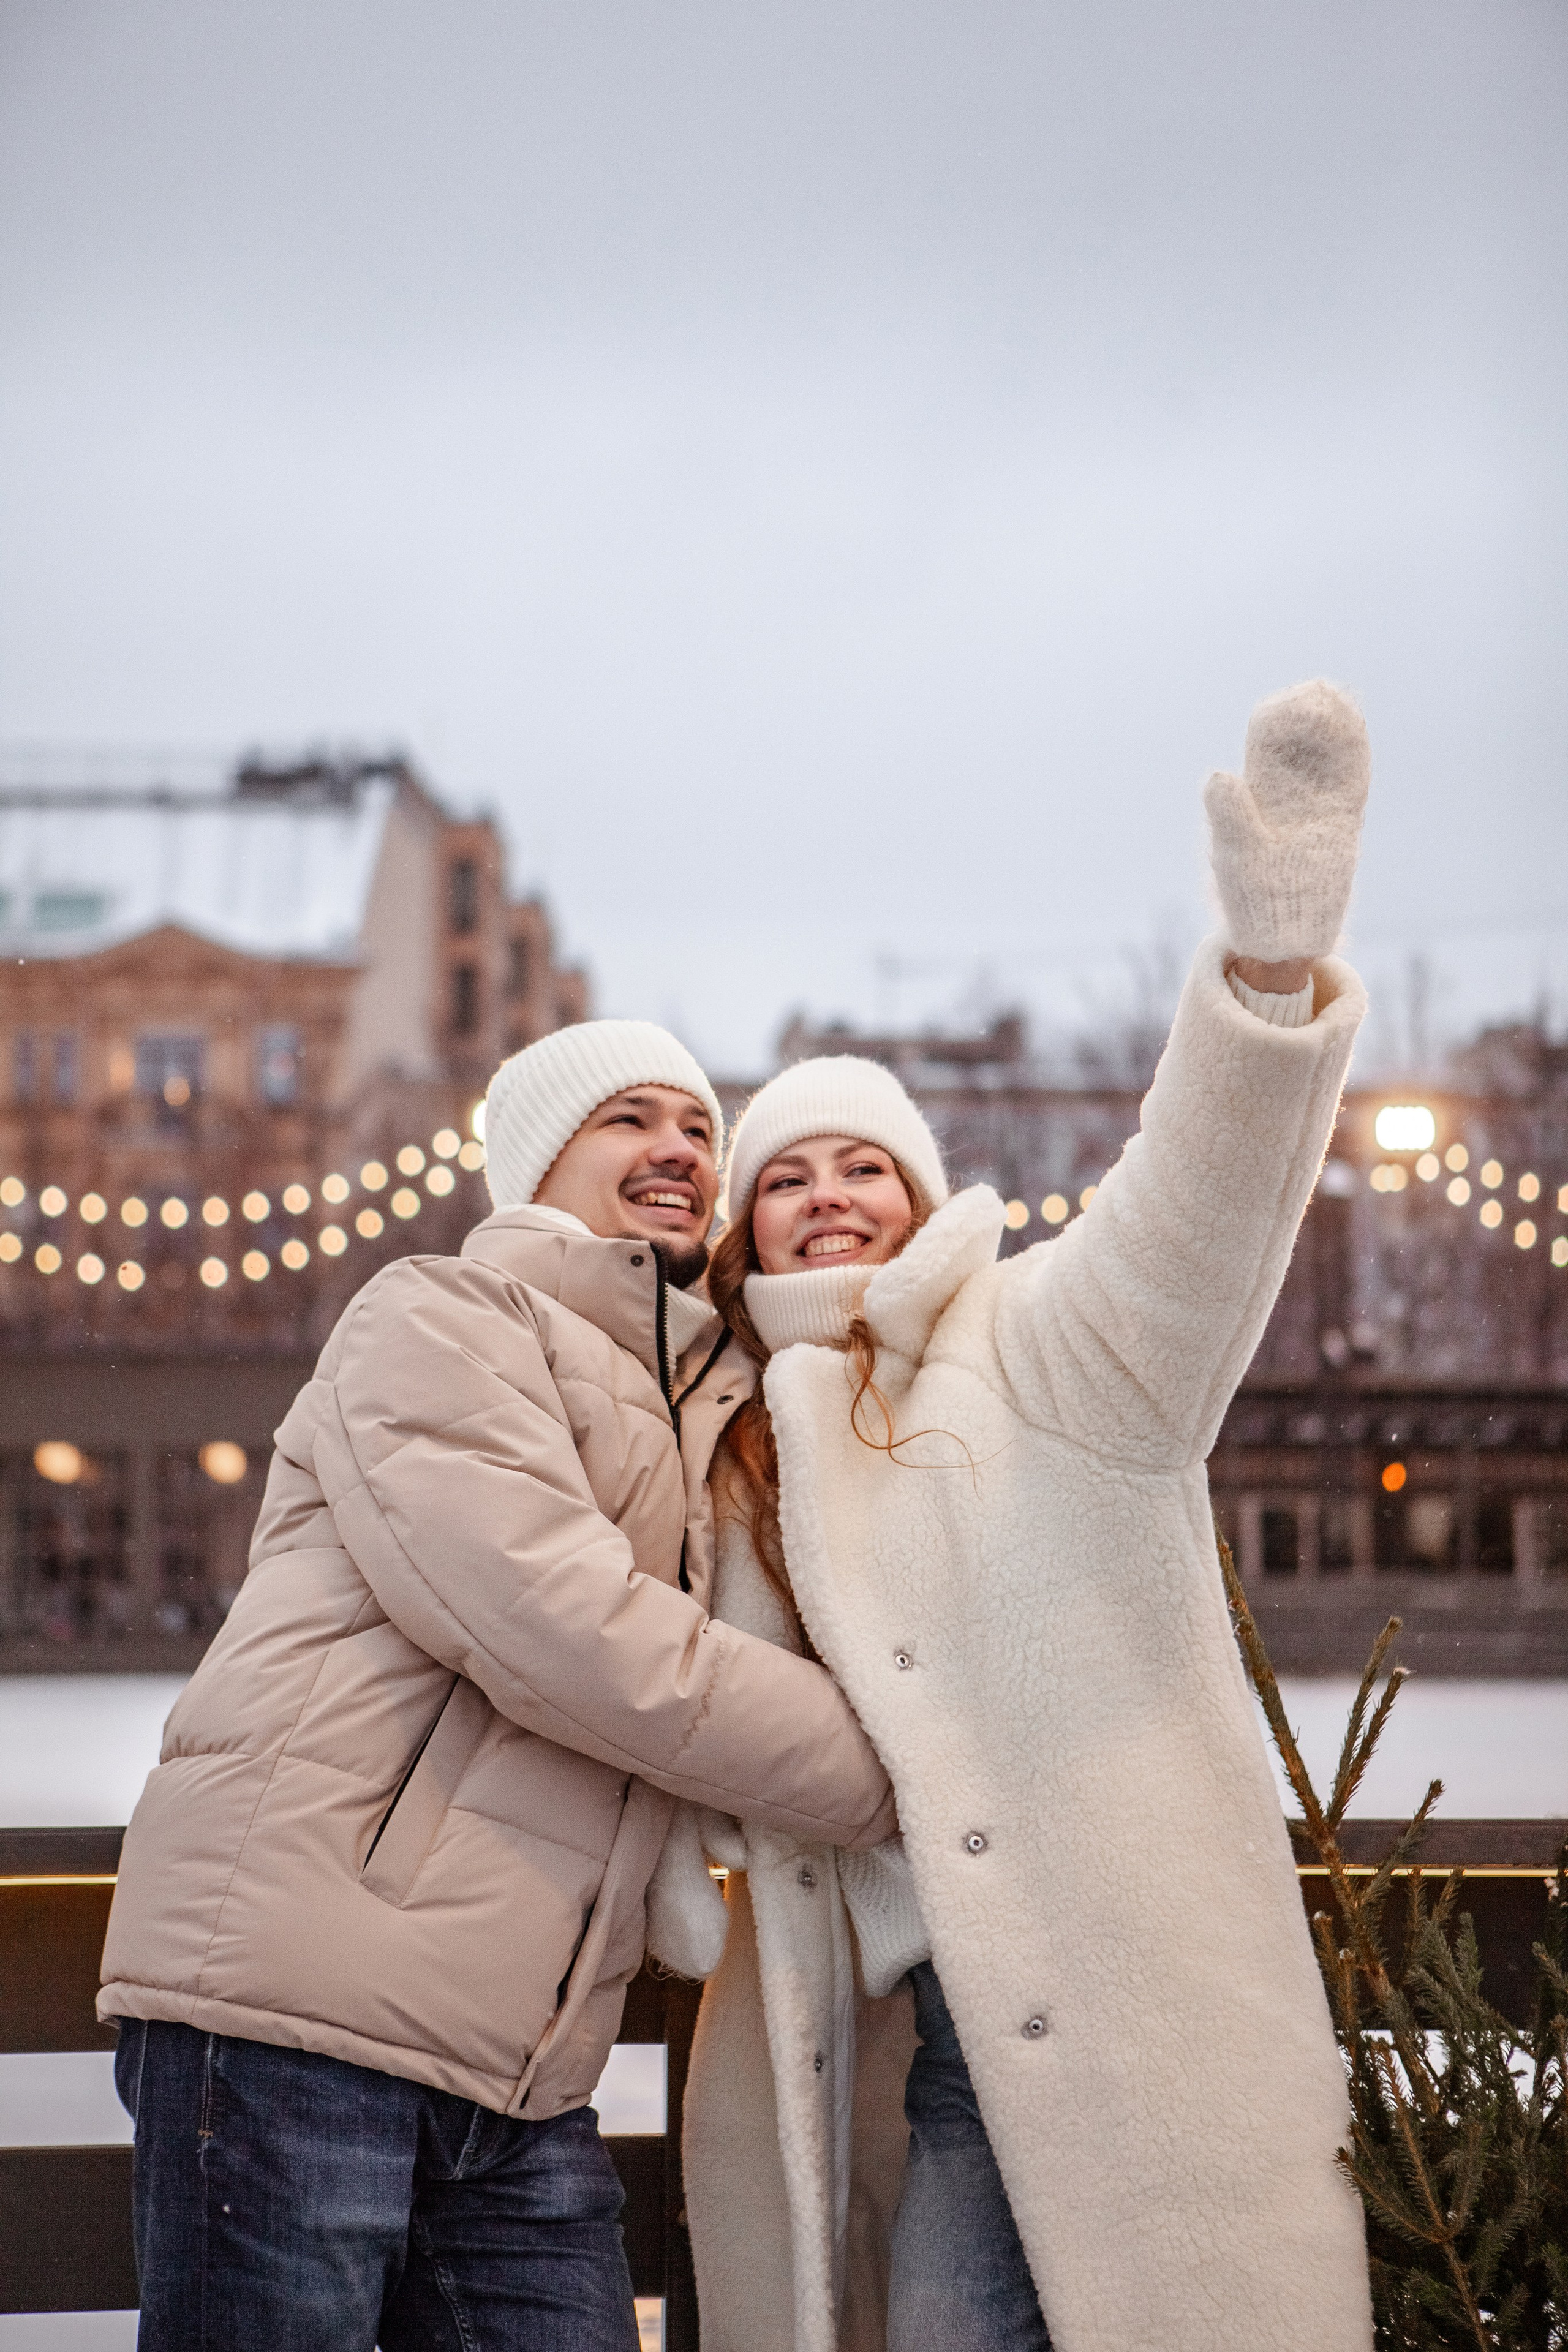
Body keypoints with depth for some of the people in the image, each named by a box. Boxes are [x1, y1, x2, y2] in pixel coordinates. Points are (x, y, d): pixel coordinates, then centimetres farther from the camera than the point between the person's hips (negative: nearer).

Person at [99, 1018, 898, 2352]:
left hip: (521, 2091, 8)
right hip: (296, 2003, -7)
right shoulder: (437, 1317, 0)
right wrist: (895, 1779, -9)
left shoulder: (702, 1416, 25)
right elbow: (558, 1633, -14)